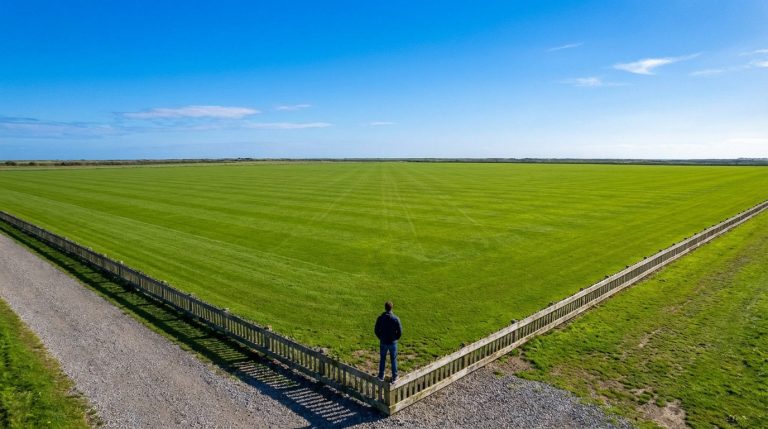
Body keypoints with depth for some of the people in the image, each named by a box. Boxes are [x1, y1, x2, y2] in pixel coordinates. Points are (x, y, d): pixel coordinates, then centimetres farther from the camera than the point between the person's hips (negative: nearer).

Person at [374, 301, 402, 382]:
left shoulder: (380, 318, -12)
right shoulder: (395, 319, -15)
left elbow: (376, 330, -5)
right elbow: (400, 331, -11)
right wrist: (395, 338, 7)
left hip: (383, 342, 1)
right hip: (393, 342, -1)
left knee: (382, 359, 18)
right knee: (393, 360, 14)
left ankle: (381, 376, 27)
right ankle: (394, 377, 22)